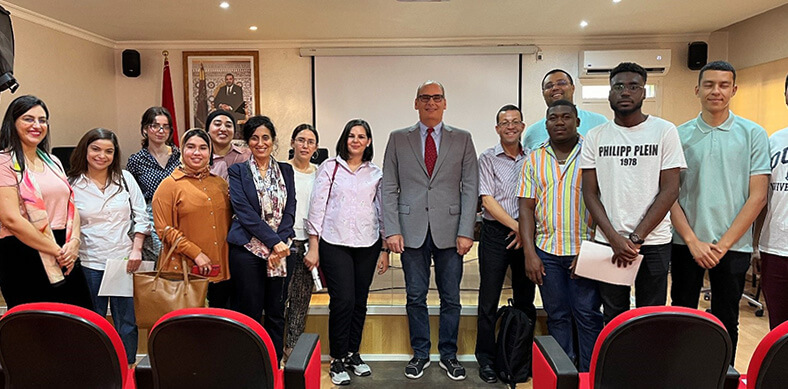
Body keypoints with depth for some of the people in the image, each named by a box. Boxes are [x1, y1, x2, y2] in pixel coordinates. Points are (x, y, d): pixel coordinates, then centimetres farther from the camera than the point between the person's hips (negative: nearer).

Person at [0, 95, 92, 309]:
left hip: (66, 258, 6)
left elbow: (71, 205, 14)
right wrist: (56, 250, -13)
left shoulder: (53, 162, 16)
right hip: (24, 257, -6)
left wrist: (73, 242, -4)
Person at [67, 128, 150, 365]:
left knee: (127, 322, 7)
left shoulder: (125, 179, 5)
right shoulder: (72, 184, 0)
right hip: (89, 263, -1)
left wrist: (136, 249, -4)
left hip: (124, 261, 1)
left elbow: (141, 217, 5)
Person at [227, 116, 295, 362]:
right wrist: (274, 241, -14)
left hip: (281, 250, 3)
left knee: (276, 312, 8)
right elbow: (244, 212, -7)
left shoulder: (285, 171, 12)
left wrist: (280, 244, -9)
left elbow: (290, 210, 5)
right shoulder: (238, 171, 4)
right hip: (247, 249, -3)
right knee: (249, 312, 2)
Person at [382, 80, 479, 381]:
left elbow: (470, 188, 3)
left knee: (451, 298, 8)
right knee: (416, 297, 8)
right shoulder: (398, 139, 7)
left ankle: (449, 355, 24)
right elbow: (389, 188, 4)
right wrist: (392, 230, -6)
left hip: (449, 231, 0)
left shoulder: (462, 139, 8)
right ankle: (420, 354, 24)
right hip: (412, 231, 0)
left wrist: (466, 232, -5)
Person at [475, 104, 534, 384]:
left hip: (525, 235, 3)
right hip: (496, 233, -2)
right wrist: (517, 227, -12)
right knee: (489, 300, 1)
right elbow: (488, 201, -6)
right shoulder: (487, 159, 1)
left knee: (525, 299, 9)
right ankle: (486, 359, 13)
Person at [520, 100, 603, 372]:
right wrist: (529, 253, -3)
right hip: (547, 250, 3)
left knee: (588, 316, 2)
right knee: (557, 316, 11)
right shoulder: (534, 159, 8)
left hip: (584, 250, -2)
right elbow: (526, 207, 5)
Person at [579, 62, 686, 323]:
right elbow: (589, 192, 2)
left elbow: (669, 190, -5)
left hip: (653, 242, -1)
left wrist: (636, 238, -11)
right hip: (607, 242, 2)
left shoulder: (664, 131, 0)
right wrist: (614, 238, -9)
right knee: (613, 318, 11)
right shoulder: (595, 136, 5)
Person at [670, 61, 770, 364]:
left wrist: (723, 243, -10)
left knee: (726, 322, 11)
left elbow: (758, 196, -4)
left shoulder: (753, 134, 1)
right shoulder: (679, 135, 2)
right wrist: (693, 241, -9)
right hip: (686, 243, 1)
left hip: (733, 245, 0)